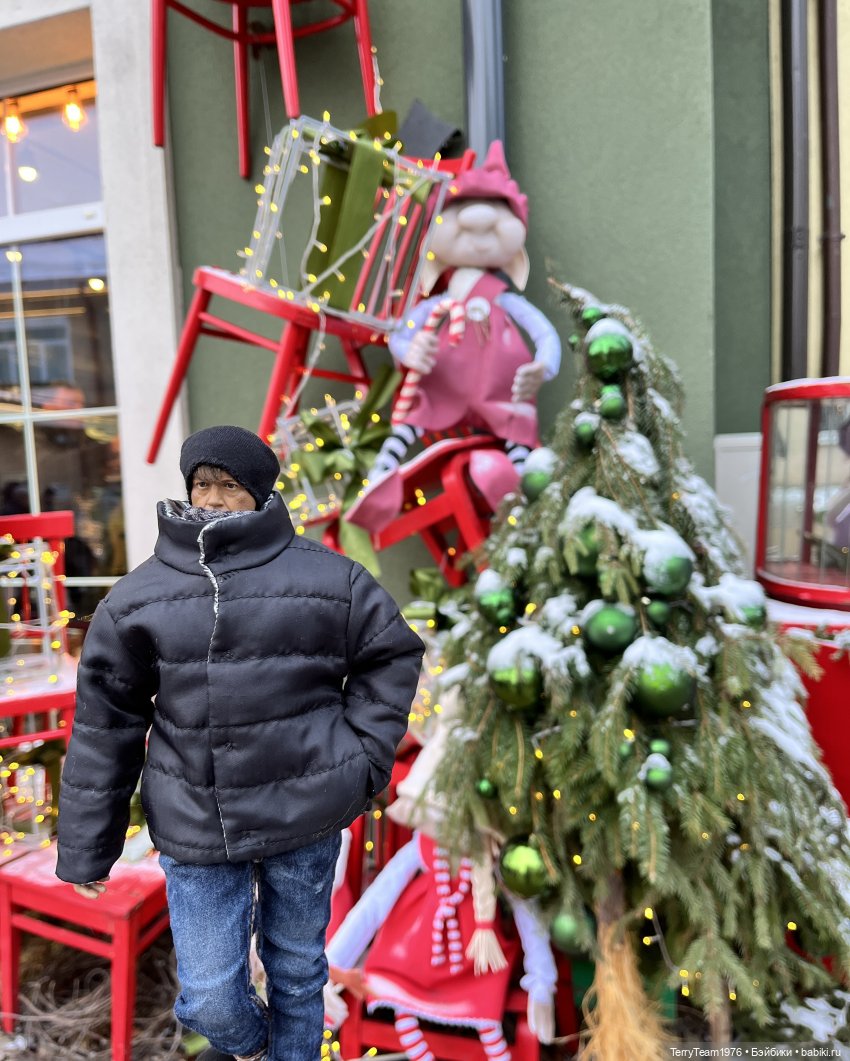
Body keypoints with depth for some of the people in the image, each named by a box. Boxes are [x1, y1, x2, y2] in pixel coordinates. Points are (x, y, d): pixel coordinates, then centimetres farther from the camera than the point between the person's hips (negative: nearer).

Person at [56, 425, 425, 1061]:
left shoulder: (326, 577, -8)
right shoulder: (139, 596, -3)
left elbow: (393, 654, 3)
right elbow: (104, 723, 1)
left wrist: (362, 757, -4)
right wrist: (86, 850, 5)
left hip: (306, 819, -1)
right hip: (196, 827, 1)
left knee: (298, 968, 18)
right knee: (208, 998, 9)